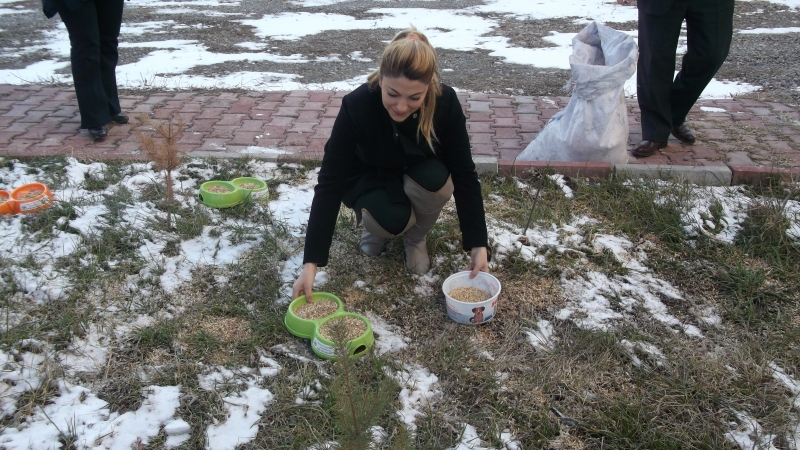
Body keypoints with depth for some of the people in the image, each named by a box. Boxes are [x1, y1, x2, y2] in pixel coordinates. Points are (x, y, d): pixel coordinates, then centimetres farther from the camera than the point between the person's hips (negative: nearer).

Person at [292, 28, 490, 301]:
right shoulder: (356, 106, -34)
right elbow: (330, 183, -33)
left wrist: (478, 244, -26)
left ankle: (415, 237, -1)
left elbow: (464, 173, -22)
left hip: (419, 174, 2)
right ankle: (375, 224, 6)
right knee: (392, 220, -32)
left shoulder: (445, 102, -29)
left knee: (437, 180, -33)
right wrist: (311, 262, -36)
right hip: (368, 176, -2)